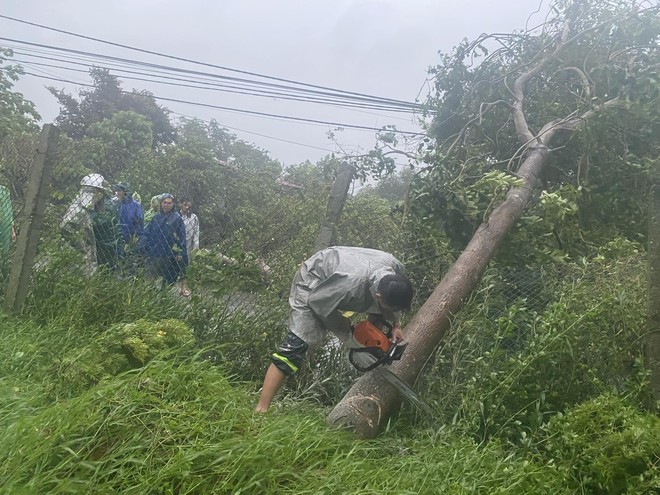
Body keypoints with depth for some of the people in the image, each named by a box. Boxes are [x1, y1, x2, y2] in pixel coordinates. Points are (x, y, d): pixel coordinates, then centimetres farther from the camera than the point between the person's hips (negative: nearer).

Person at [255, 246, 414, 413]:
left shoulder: (397, 269, -24)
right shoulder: (353, 283, -44)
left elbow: (394, 299, 1)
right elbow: (317, 301, -27)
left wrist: (396, 325, -10)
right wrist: (341, 325, -12)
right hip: (313, 283, -7)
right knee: (297, 344, -17)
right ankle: (261, 409, -17)